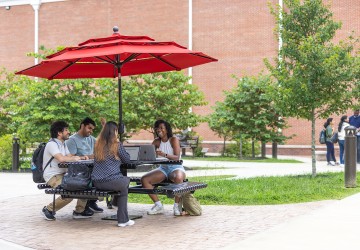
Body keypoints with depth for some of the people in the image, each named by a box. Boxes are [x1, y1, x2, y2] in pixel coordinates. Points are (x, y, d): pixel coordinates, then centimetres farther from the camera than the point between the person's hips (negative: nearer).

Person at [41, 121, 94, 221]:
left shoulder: (63, 144, 18)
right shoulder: (52, 144, -14)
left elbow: (69, 157, 10)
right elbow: (61, 158, -28)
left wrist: (81, 157, -9)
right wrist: (75, 158, -13)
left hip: (63, 174, 9)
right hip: (53, 176, -9)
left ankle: (79, 210, 3)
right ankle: (48, 209, -5)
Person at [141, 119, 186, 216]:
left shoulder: (174, 139, -7)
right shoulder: (157, 142, 8)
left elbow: (177, 157, -19)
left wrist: (164, 154, -38)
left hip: (175, 168, -5)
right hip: (163, 168, 5)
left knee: (178, 178, -40)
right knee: (144, 179, -16)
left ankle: (177, 205, -21)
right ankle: (158, 205, -9)